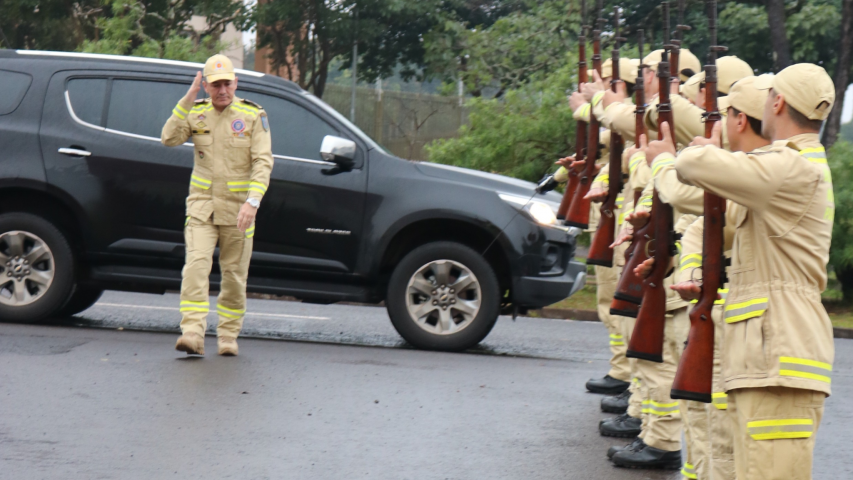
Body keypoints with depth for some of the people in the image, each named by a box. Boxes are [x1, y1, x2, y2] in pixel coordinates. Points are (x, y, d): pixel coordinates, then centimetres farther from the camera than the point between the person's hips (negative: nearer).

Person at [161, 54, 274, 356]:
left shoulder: (253, 116, -2)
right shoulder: (196, 113, 5)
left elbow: (263, 161, -10)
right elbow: (169, 138, -11)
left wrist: (253, 201, -22)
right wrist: (187, 100, -16)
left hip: (237, 209, -1)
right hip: (202, 206, 1)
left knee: (234, 275, 6)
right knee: (196, 266, -15)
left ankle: (228, 336, 19)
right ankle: (192, 334, -22)